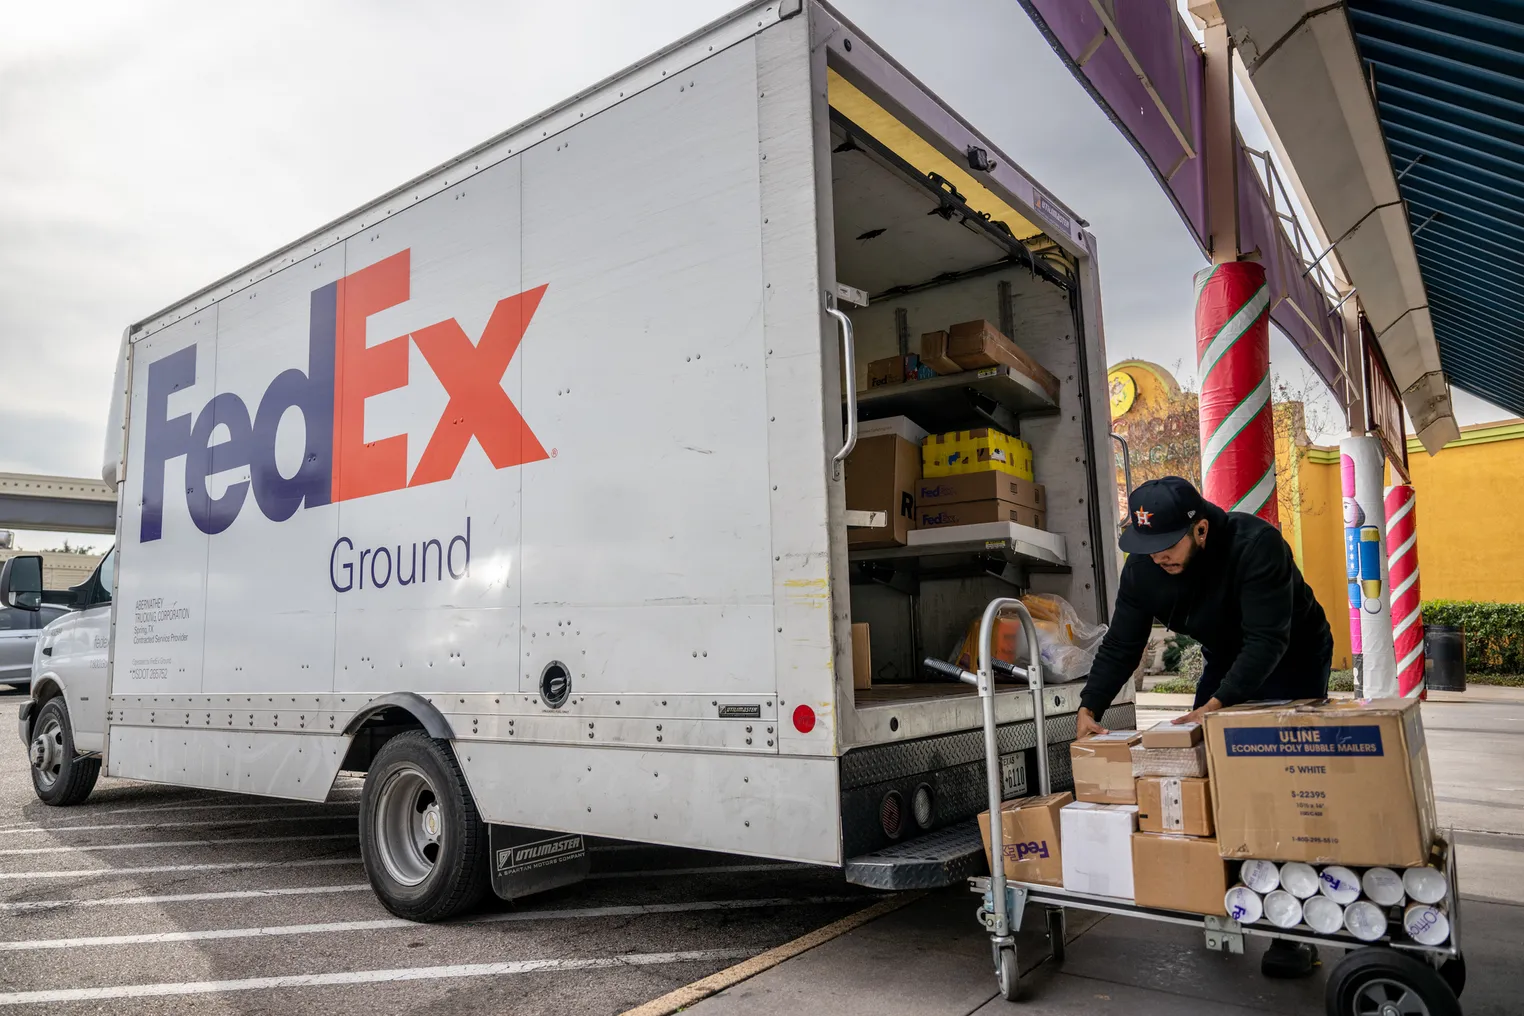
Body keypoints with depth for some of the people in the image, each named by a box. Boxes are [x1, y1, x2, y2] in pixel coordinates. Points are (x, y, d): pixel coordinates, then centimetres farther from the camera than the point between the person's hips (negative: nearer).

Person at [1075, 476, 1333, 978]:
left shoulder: (1257, 544, -34)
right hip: (1225, 660, 6)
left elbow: (1267, 640, -37)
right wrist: (1089, 709, -24)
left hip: (1292, 661, -5)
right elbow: (1120, 647, -13)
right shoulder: (1143, 566, -17)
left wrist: (1217, 705, -45)